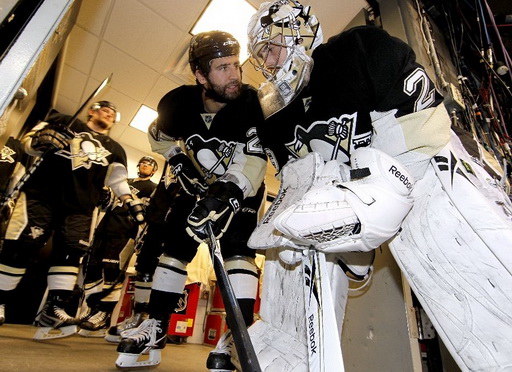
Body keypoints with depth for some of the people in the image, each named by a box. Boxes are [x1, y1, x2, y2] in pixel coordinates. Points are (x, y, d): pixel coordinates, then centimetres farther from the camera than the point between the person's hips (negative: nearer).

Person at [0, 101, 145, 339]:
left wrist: (132, 204, 1)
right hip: (41, 194, -1)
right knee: (21, 245, -8)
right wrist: (40, 141, -11)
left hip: (80, 206, 2)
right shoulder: (65, 123, 15)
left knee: (69, 252, -10)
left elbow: (118, 181, 14)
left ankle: (53, 310, -5)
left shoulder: (115, 149, 20)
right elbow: (28, 141, 13)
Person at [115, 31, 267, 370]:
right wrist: (179, 161, -9)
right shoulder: (179, 103, -16)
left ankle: (239, 336, -10)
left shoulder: (251, 103, -24)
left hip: (241, 189, -2)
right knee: (175, 249, 2)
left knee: (238, 250, -21)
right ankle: (155, 329, 16)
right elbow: (160, 137, 5)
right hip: (200, 185, 3)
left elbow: (254, 160, -34)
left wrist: (228, 192, -47)